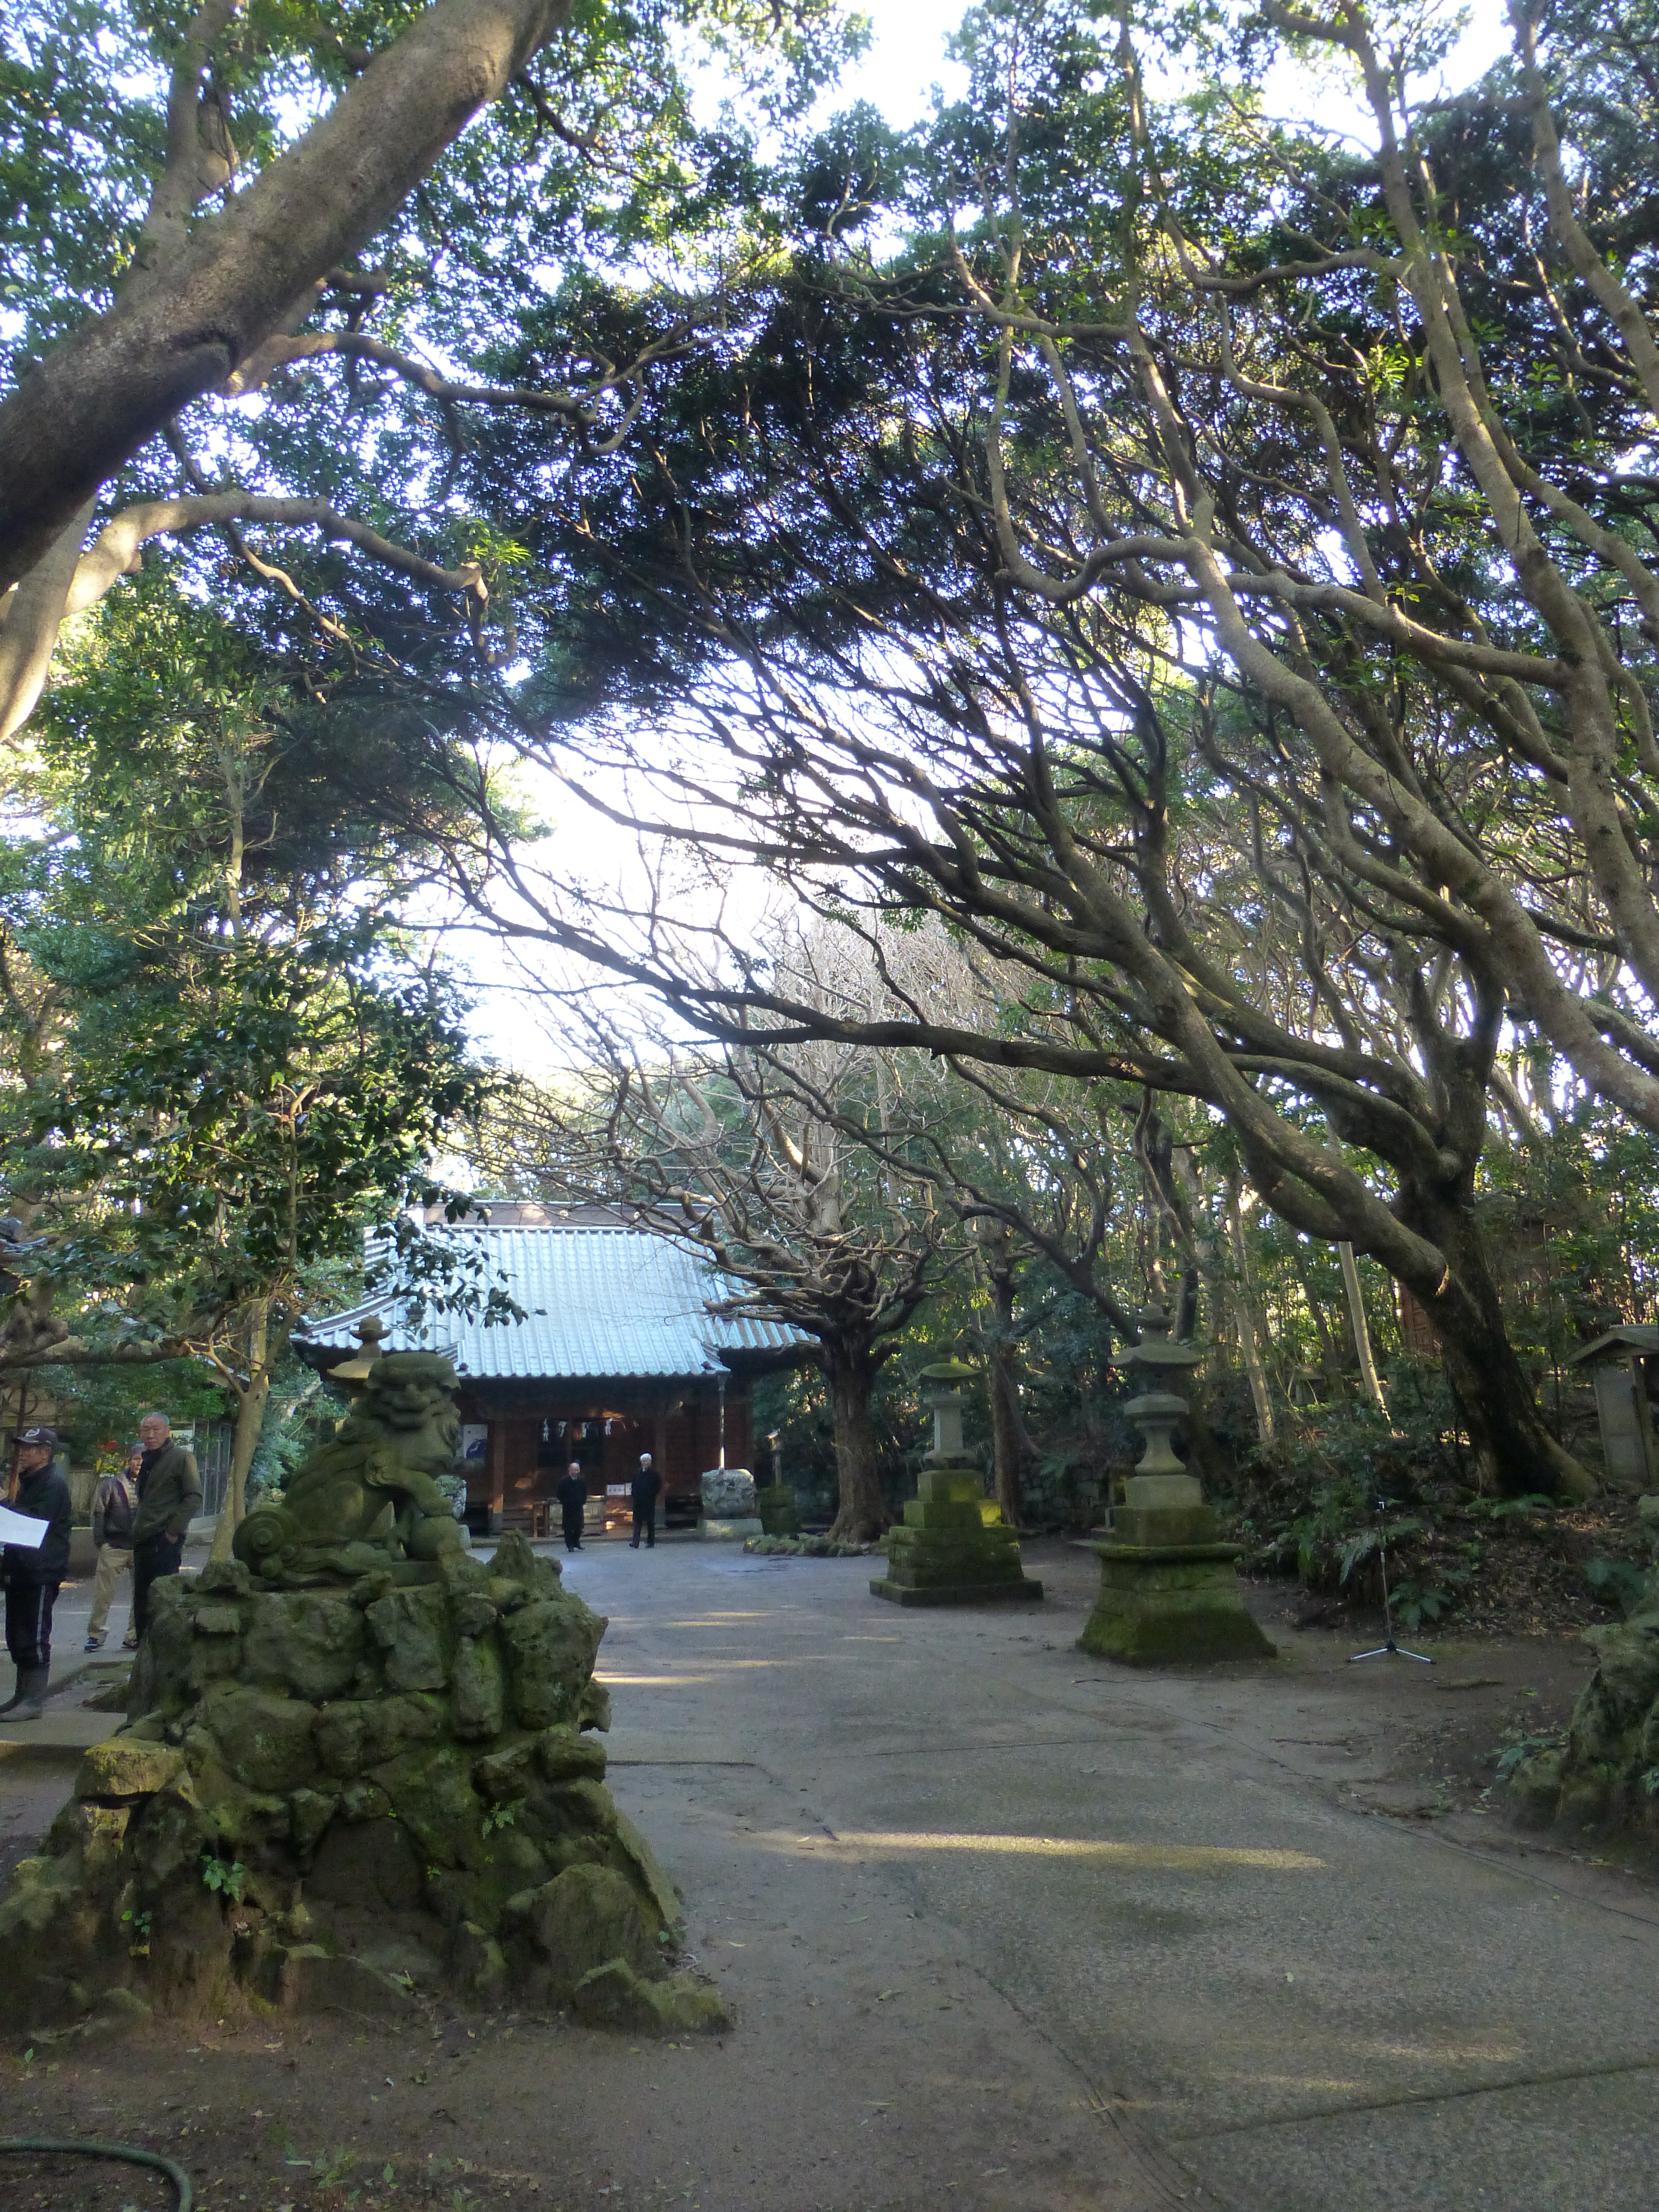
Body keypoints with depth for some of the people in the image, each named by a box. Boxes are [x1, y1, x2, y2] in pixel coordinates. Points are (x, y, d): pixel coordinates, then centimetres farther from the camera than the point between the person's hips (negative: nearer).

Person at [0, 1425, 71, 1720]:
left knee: (34, 1638, -7)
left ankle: (34, 1701, -3)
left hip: (42, 1573, -10)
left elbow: (35, 1524, -21)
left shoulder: (54, 1484, -12)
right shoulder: (28, 1482, 20)